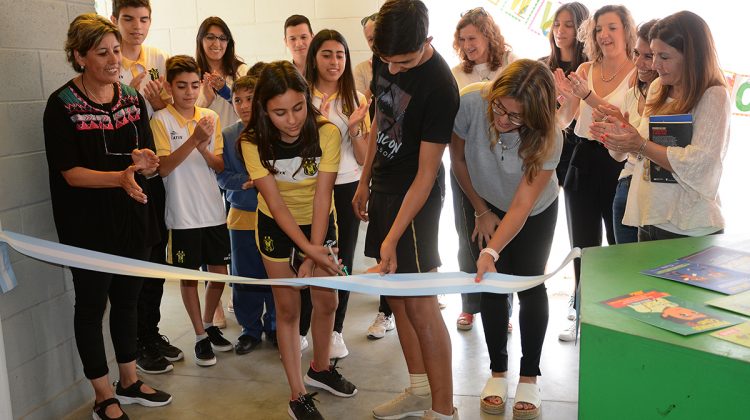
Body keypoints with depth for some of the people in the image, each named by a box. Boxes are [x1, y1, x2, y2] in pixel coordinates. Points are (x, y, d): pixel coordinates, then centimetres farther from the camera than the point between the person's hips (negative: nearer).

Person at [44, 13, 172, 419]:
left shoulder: (132, 98, 4)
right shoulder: (62, 105, -12)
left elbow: (151, 161, 5)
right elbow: (71, 173, -16)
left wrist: (145, 161, -19)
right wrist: (120, 177, -32)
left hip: (133, 219, 5)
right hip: (89, 226, -5)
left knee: (127, 300, 16)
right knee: (92, 306, 7)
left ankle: (128, 381, 33)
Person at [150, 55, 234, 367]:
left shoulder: (211, 118, 4)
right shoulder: (161, 120, -7)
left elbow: (220, 166, 2)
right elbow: (163, 167, -14)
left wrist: (203, 146, -18)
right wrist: (194, 139, -24)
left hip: (214, 211, 4)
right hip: (182, 215, -4)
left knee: (219, 272, 11)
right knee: (189, 276, 7)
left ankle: (209, 324, 33)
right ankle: (200, 336, 22)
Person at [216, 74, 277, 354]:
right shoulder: (227, 136, 1)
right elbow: (222, 175, -1)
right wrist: (246, 182, -17)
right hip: (242, 215, 2)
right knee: (245, 277, 10)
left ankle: (274, 326, 26)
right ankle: (250, 329, 26)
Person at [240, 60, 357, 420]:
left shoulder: (326, 133, -25)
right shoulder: (253, 142, -23)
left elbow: (322, 196, -24)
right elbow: (275, 202, -24)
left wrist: (314, 254, -28)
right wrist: (309, 249, -32)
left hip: (318, 221, 1)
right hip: (276, 226, -1)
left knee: (326, 300, 8)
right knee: (287, 307, 3)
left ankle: (320, 368, 36)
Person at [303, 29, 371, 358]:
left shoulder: (356, 99, 1)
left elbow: (363, 158, 2)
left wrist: (354, 129, -17)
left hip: (346, 189, 2)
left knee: (342, 260, 9)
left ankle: (335, 330, 25)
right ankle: (300, 329, 22)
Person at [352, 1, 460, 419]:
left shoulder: (439, 86, -23)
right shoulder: (385, 59, -1)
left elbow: (425, 175, -22)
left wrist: (392, 238, -23)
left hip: (415, 196, -8)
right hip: (384, 187, 8)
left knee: (419, 301, -5)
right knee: (395, 292, 13)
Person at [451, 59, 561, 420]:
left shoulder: (548, 138, -34)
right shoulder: (471, 102, -32)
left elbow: (522, 206, -33)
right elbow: (458, 159, -13)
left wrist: (492, 252, -46)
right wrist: (481, 211, -5)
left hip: (535, 213, -1)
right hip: (487, 206, 2)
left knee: (530, 287, -2)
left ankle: (529, 378, 13)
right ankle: (497, 372, 14)